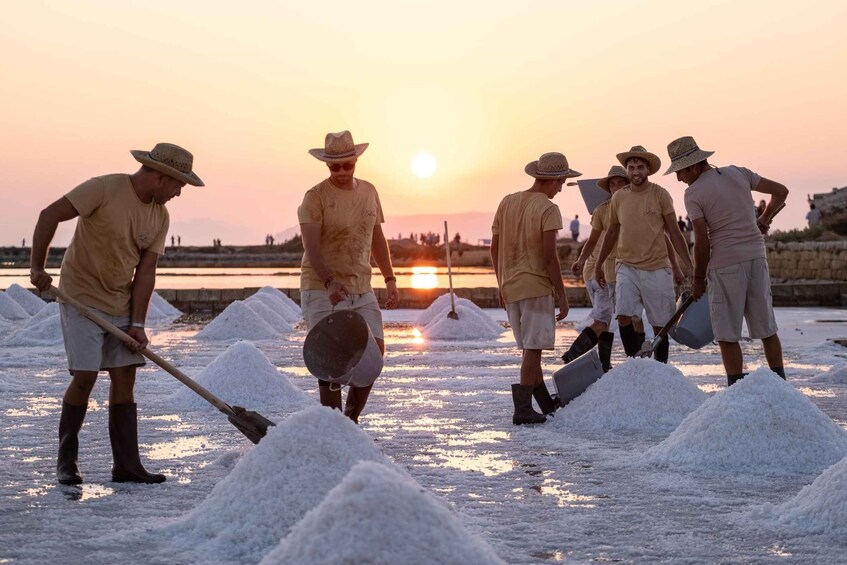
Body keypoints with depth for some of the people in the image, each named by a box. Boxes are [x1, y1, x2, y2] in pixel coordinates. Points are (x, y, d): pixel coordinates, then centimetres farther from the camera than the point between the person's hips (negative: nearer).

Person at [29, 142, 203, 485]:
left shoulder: (160, 216, 2)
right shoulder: (104, 189, -17)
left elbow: (145, 272, 1)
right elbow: (50, 215, -17)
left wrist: (137, 323, -6)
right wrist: (37, 267, -17)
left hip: (121, 305, 6)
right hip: (82, 299, -6)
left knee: (124, 377, 3)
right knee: (85, 376, -10)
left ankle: (127, 465, 7)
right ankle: (66, 461, 5)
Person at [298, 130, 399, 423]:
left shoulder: (369, 191, 11)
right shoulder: (315, 197, -8)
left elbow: (377, 238, 19)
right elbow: (311, 247, -17)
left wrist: (390, 279, 15)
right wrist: (329, 282, -31)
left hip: (361, 289, 5)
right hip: (322, 289, -5)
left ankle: (352, 418, 16)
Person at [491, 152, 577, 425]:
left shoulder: (507, 202, 9)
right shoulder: (548, 209, -10)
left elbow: (494, 249, 12)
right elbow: (550, 256, -15)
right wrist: (562, 295, -9)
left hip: (510, 288, 7)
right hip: (536, 286, -7)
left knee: (530, 348, 14)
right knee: (533, 348, -3)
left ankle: (547, 405, 24)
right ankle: (523, 408, -5)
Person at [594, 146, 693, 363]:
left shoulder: (660, 195, -2)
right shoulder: (618, 198, 6)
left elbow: (673, 232, 0)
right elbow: (612, 232, 19)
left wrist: (687, 265, -7)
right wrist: (599, 264, 23)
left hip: (657, 268, -2)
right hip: (627, 266, 2)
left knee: (660, 325, 4)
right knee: (623, 316, -16)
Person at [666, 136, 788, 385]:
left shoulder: (693, 194, -8)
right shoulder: (738, 174, 8)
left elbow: (702, 241, -11)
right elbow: (780, 191, 14)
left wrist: (698, 279, 0)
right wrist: (763, 219, 29)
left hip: (726, 264, -6)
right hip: (757, 257, 6)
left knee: (728, 336, 2)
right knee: (767, 329, 13)